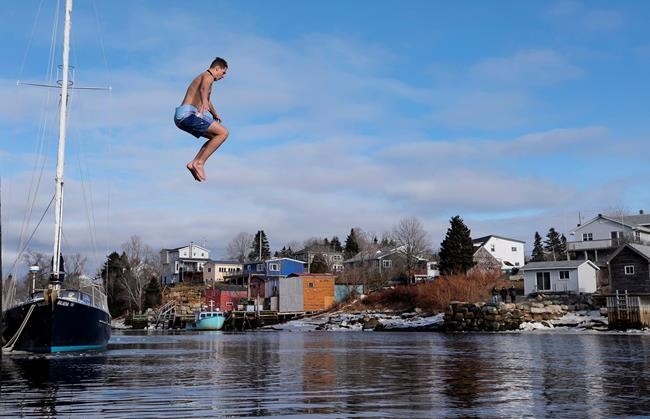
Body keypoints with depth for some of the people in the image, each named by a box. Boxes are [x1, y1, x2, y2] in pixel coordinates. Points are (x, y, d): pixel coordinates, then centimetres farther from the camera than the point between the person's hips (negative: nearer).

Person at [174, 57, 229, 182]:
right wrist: (203, 103, -50)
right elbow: (203, 90, -28)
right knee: (223, 132, -12)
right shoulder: (208, 76, -2)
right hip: (189, 114, -10)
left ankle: (194, 163, 5)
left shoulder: (202, 77, 30)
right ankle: (200, 163, -14)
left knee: (216, 137, 17)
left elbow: (207, 101, 48)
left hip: (181, 117, 10)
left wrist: (215, 115, 64)